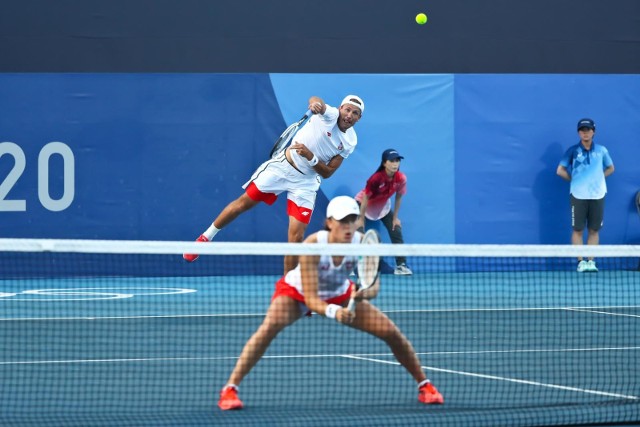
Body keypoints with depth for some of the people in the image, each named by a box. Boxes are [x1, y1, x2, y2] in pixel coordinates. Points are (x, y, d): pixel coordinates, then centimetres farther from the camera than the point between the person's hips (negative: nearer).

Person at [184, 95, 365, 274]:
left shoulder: (350, 142, -3)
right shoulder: (330, 115, -12)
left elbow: (327, 173, -4)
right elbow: (316, 101, -36)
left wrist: (310, 156, -21)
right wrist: (316, 103, -60)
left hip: (306, 182, 2)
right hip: (283, 166, -2)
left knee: (296, 236, -7)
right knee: (244, 203, 3)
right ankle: (205, 238, 24)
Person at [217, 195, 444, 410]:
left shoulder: (361, 242, -27)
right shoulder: (313, 245, -36)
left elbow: (374, 285, -28)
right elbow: (310, 298, -37)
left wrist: (366, 292, -53)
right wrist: (333, 312, -57)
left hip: (339, 295, 4)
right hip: (297, 291, -4)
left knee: (391, 331, -6)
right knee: (271, 325, -34)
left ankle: (424, 385, 19)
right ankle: (229, 389, -30)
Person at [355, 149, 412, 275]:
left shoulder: (401, 178, -22)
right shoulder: (376, 178, -34)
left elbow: (398, 198, -7)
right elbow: (366, 198, -25)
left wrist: (395, 217, -2)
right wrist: (361, 219, -22)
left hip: (384, 206, 5)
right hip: (364, 204, -4)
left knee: (396, 231, -5)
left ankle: (401, 266, 1)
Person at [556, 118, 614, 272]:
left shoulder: (601, 150, 5)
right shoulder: (572, 151, -1)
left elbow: (610, 168, 17)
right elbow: (560, 170, 1)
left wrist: (598, 178, 5)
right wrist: (575, 179, -2)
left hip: (597, 195, 2)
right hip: (578, 196, -2)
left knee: (594, 230, 4)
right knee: (578, 230, 0)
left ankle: (591, 261, 8)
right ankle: (581, 261, 5)